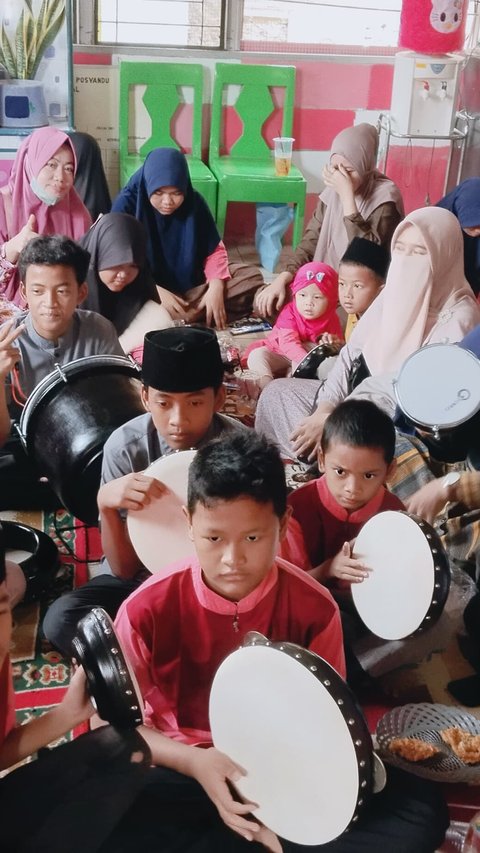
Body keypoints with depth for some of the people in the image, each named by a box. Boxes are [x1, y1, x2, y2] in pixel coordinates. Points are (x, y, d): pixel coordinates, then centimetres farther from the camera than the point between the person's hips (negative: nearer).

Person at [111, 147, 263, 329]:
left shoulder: (194, 202, -7)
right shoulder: (126, 204, -15)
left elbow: (215, 251, -2)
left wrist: (215, 288, -21)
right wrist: (156, 292, -30)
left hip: (191, 284, 4)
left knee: (252, 277, -16)